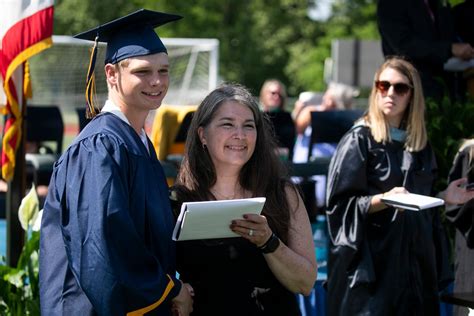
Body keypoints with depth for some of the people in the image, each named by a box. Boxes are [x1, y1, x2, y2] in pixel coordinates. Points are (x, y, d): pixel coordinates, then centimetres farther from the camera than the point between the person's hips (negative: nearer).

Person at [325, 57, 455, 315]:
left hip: (416, 259, 5)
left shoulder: (421, 144, 12)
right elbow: (339, 202, -10)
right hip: (372, 260, -5)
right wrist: (384, 199, -22)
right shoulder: (360, 139, -4)